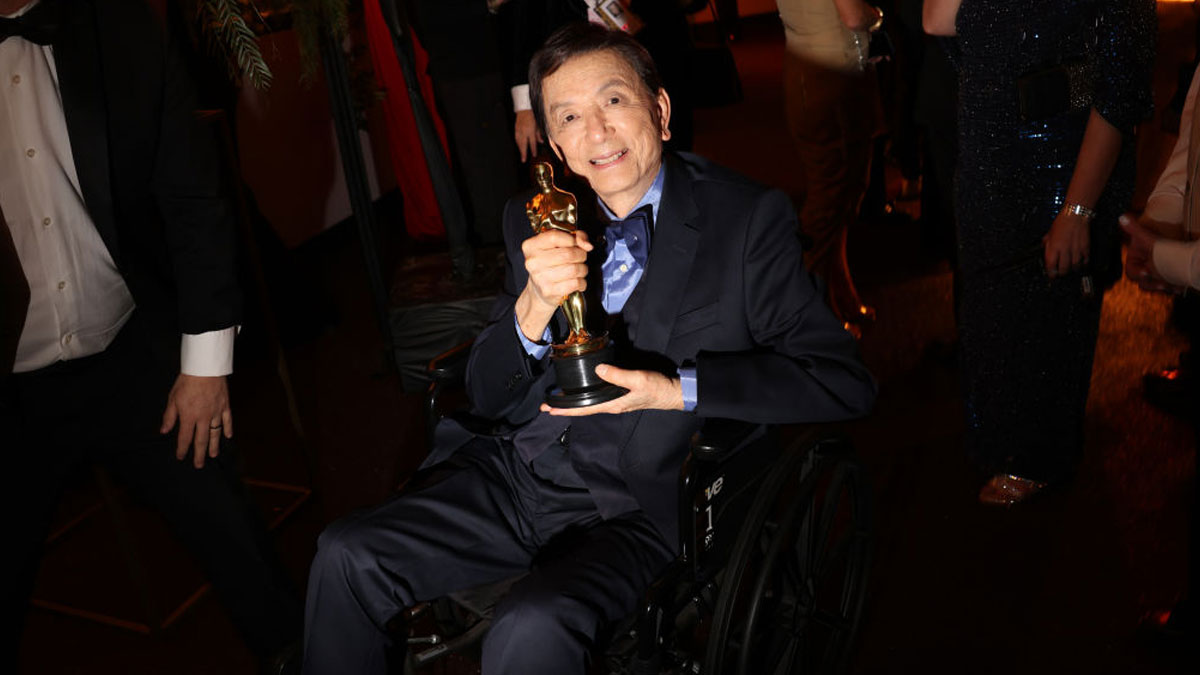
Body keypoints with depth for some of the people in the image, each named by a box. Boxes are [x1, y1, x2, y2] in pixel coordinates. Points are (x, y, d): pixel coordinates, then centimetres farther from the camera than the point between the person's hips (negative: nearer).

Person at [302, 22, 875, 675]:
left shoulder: (748, 219, -5)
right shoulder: (535, 220, 7)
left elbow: (843, 381, -10)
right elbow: (486, 396, 6)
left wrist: (677, 388, -20)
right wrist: (534, 308, -16)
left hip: (635, 508, -4)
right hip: (515, 473, 5)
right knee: (346, 555, -10)